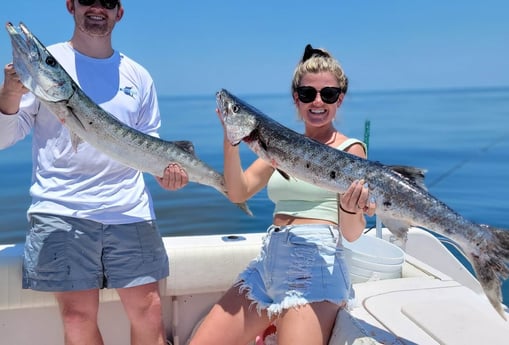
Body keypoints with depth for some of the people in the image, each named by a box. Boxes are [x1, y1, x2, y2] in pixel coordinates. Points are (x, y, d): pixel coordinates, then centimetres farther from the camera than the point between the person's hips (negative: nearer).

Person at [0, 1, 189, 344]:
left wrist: (165, 168, -4)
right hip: (62, 212, -2)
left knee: (148, 309, 4)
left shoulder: (138, 76, 13)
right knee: (79, 312, 2)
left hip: (130, 212, 3)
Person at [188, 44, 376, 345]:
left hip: (316, 266, -5)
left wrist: (350, 208, -29)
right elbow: (239, 193, 1)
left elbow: (352, 234, -7)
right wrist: (231, 140, -12)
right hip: (268, 263, 5)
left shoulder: (350, 149, -1)